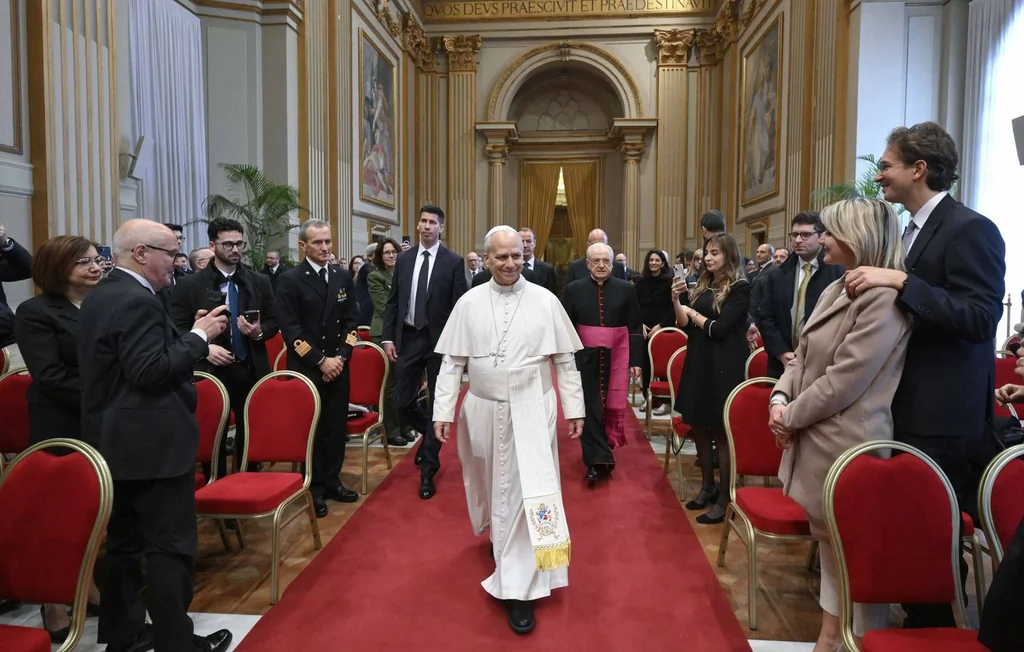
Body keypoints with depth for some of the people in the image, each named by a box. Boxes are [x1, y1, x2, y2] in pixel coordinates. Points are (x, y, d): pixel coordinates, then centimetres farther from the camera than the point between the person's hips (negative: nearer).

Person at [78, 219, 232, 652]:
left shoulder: (101, 295, 13)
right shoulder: (137, 301, -20)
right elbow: (150, 371, -25)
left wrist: (190, 336, 10)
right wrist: (199, 336, -16)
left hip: (116, 441, 11)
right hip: (153, 444, -10)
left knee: (124, 541, 18)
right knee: (171, 546, 0)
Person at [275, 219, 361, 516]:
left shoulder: (343, 277, 8)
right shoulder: (290, 280, -6)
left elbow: (351, 321, 7)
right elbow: (290, 330, -11)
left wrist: (341, 357, -6)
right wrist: (320, 361, -15)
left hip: (339, 366, 4)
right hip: (306, 369, -4)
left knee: (337, 427, 9)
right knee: (311, 428, 4)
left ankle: (332, 481, 24)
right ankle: (315, 487, 17)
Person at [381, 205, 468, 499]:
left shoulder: (453, 262, -4)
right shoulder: (404, 259, 7)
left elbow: (459, 307, -5)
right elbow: (393, 302, 9)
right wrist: (388, 337, 0)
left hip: (439, 340, -3)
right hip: (407, 339, 3)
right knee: (404, 402, 6)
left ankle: (428, 472, 16)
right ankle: (432, 436, 37)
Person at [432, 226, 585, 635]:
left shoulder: (545, 301, -4)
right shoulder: (468, 303, -1)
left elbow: (565, 361, 0)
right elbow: (452, 362, 0)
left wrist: (574, 408, 0)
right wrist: (443, 410, -5)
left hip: (531, 412, -2)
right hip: (484, 411, 2)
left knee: (526, 491, -4)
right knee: (492, 485, 21)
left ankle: (517, 588, 6)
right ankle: (501, 537, 52)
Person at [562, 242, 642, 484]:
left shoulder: (626, 289, 0)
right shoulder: (573, 289, 0)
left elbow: (635, 328, 2)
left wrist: (635, 360, -2)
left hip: (616, 358, 1)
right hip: (586, 357, 0)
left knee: (612, 407, 9)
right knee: (590, 408, -1)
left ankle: (602, 453, 28)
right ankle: (596, 461, 4)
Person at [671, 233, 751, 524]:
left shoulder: (740, 288, -10)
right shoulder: (702, 286, 11)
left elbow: (718, 328, -18)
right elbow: (686, 326, 7)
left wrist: (693, 314, -3)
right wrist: (676, 301, -9)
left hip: (724, 367, -7)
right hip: (698, 363, 7)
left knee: (722, 432, 1)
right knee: (698, 427, 13)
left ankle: (724, 498, 13)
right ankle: (707, 486, 30)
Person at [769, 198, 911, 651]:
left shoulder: (884, 298, -19)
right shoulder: (836, 288, 10)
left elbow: (843, 382, -22)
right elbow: (804, 356, 14)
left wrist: (791, 416, -11)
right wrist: (780, 398, -2)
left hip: (847, 444, -9)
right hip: (817, 440, 9)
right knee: (830, 542, 19)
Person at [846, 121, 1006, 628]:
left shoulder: (971, 230, -12)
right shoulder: (913, 230, 15)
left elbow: (980, 319, -22)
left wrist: (900, 282, -26)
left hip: (941, 417, -8)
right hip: (907, 409, 8)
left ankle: (938, 628, 18)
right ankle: (917, 617, 29)